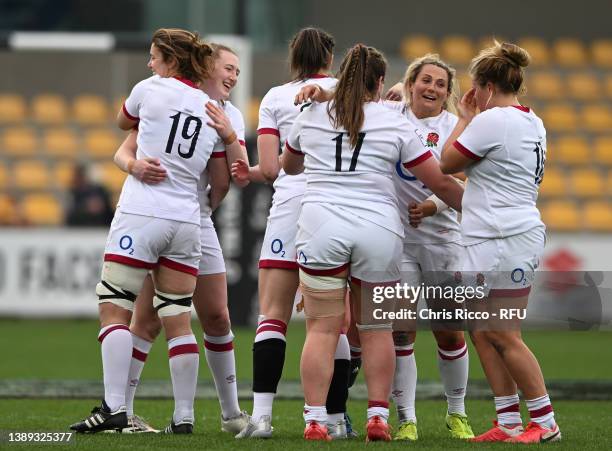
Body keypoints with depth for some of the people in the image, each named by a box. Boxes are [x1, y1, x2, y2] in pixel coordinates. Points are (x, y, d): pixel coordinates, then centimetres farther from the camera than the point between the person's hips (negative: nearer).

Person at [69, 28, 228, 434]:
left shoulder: (151, 89, -2)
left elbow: (123, 121, 20)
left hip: (141, 215, -5)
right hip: (187, 222, 5)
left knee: (114, 309, -3)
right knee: (179, 320, 6)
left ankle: (114, 407, -13)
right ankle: (184, 416, 3)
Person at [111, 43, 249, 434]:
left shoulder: (231, 118, 8)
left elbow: (222, 183, 0)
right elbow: (123, 151, -12)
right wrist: (135, 165, -29)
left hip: (198, 224, 5)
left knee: (217, 318, 6)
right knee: (149, 321, -10)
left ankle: (231, 413, 16)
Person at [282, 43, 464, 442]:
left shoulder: (311, 117, 10)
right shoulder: (394, 123, 5)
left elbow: (289, 166, 30)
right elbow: (440, 182, 6)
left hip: (322, 225, 1)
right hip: (379, 230, 0)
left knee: (322, 329, -1)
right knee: (377, 330, 10)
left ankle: (315, 419, -7)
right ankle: (378, 416, 6)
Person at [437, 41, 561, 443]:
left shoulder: (492, 121, -15)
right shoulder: (531, 123, 15)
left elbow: (447, 163, -3)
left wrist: (466, 118, 5)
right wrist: (472, 120, 24)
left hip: (504, 241, -10)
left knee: (505, 337, -6)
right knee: (482, 331, 11)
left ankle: (545, 423, -2)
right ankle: (509, 422, 10)